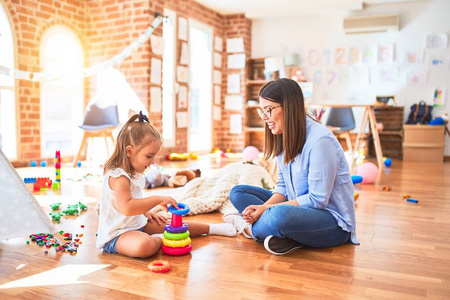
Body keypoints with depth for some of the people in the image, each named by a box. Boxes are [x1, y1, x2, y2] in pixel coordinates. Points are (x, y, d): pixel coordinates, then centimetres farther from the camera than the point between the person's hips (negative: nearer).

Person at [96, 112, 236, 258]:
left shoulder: (134, 173, 9)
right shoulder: (118, 176, -24)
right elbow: (127, 208, -37)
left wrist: (146, 212, 13)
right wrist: (158, 199, -31)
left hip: (138, 224, 10)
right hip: (116, 234, -10)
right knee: (145, 246, -40)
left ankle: (212, 228, 28)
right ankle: (159, 239, -9)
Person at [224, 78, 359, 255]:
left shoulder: (320, 141, -23)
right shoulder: (283, 138, 3)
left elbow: (317, 200, -22)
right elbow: (283, 187, 7)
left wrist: (267, 209, -21)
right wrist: (263, 208, -13)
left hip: (333, 222, -9)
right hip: (300, 211, 9)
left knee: (280, 215, -40)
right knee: (238, 192, 2)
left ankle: (251, 229, -5)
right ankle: (288, 237, -16)